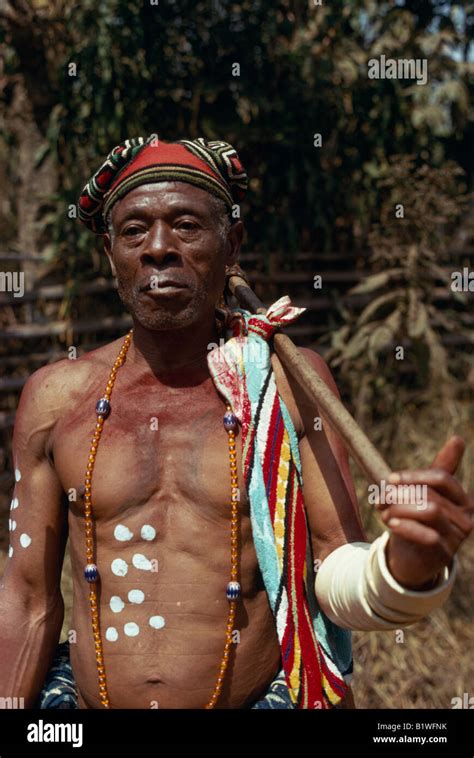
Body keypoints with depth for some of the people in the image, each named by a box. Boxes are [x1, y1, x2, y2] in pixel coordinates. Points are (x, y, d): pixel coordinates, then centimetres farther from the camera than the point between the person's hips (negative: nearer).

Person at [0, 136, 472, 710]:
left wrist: (408, 567, -27)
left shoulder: (290, 381, -6)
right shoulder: (56, 396, -2)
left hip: (265, 697, -1)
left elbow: (338, 578, -7)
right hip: (86, 698, 2)